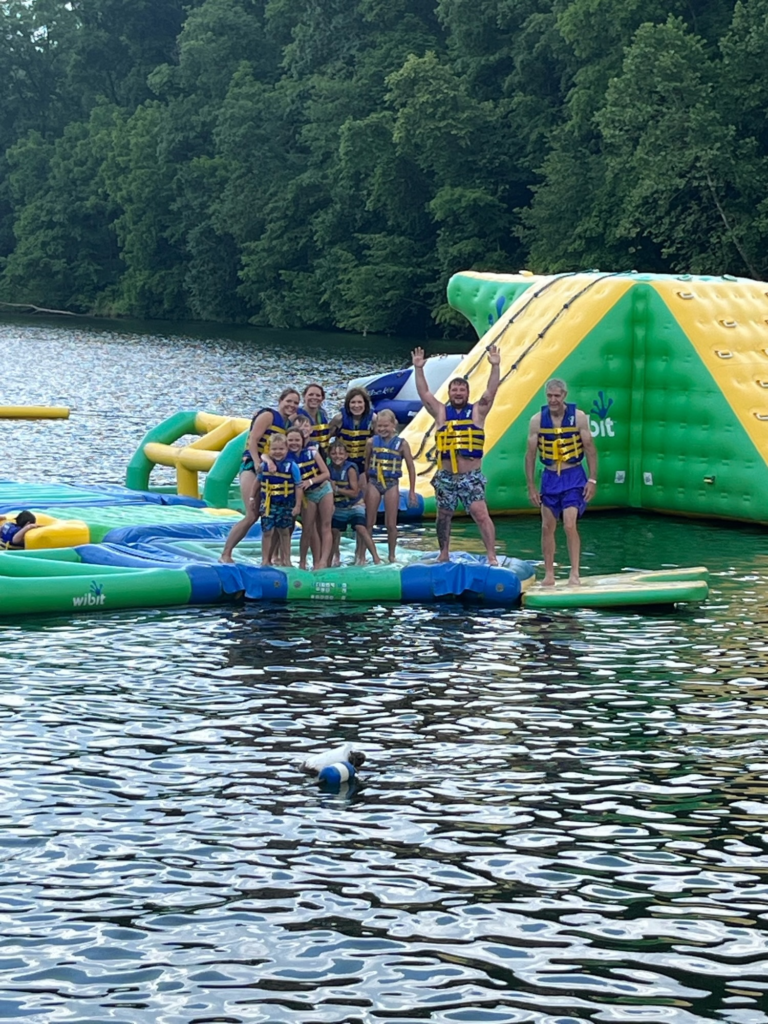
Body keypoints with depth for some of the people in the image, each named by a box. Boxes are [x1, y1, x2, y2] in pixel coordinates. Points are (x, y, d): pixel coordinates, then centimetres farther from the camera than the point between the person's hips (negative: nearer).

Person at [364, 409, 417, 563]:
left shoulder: (401, 444, -5)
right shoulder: (372, 442, -1)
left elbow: (411, 467, 1)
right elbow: (366, 464, 7)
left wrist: (412, 491, 1)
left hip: (392, 485, -1)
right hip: (374, 483, 1)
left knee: (391, 524, 5)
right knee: (368, 522, 4)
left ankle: (392, 555, 19)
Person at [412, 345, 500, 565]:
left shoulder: (477, 411, 5)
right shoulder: (441, 413, 9)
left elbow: (491, 392, -5)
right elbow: (424, 394, 4)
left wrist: (495, 367, -15)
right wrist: (419, 369, -4)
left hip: (471, 477, -3)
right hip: (446, 477, 3)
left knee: (481, 514, -13)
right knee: (443, 517, 11)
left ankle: (492, 556, -13)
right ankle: (444, 554, 25)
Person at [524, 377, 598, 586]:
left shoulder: (578, 417, -7)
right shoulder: (537, 420, -3)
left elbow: (590, 449, -3)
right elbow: (530, 454, 2)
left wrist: (592, 480, -9)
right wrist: (531, 486, -1)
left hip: (573, 477, -3)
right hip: (550, 477, 3)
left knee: (570, 525, -14)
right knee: (547, 527, 5)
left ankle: (574, 573, -6)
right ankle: (549, 574, 14)